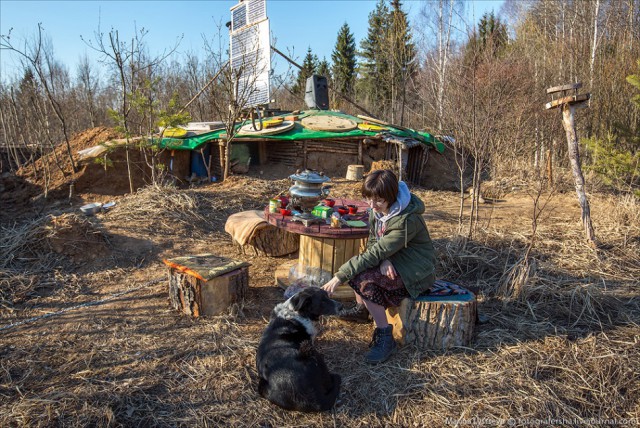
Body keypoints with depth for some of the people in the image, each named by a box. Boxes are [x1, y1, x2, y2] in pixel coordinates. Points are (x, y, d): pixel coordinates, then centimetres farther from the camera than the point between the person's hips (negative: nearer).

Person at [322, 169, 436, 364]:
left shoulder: (407, 221, -30)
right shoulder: (377, 209, -4)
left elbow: (375, 254, -32)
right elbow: (373, 242, 3)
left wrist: (339, 277, -31)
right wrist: (383, 259, -21)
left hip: (416, 271, -8)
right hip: (392, 261, 9)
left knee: (364, 278, -27)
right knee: (354, 264, -7)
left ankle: (385, 338, -17)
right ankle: (361, 309, 16)